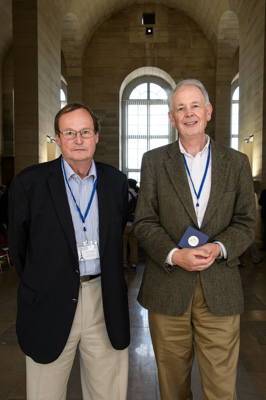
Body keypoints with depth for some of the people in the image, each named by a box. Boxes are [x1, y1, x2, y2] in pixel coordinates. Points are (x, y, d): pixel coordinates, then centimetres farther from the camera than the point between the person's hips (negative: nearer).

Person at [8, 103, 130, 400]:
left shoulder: (116, 181, 4)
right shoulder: (29, 183, -6)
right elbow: (18, 246, 2)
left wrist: (110, 282, 10)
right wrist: (40, 288, 8)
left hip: (104, 303, 3)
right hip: (51, 307, -2)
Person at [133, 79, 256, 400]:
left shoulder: (236, 162, 7)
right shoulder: (154, 161, 4)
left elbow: (245, 222, 4)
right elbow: (144, 222, 0)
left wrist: (219, 247, -15)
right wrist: (174, 255, -15)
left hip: (220, 290, 1)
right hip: (168, 287, 0)